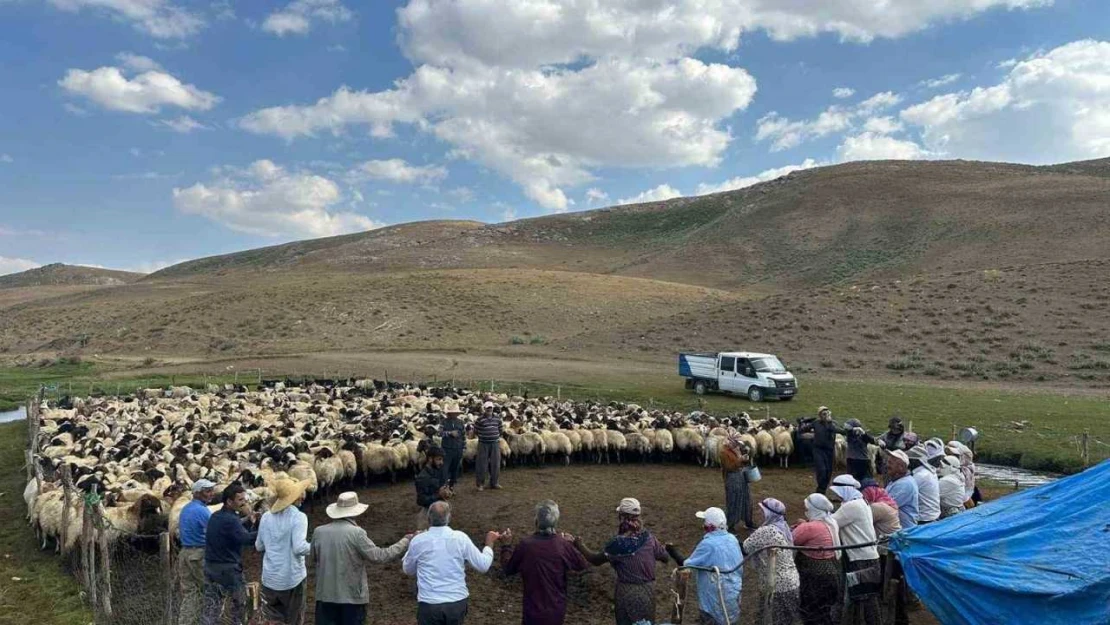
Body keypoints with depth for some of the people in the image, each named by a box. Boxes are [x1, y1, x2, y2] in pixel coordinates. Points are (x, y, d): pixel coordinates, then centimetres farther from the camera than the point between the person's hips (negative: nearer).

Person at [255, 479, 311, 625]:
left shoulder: (266, 517, 0)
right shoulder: (298, 517, -16)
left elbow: (259, 546, 8)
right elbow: (299, 548, -24)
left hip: (270, 577, 4)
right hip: (292, 578, -4)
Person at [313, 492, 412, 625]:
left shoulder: (318, 532, -2)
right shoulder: (356, 533, -16)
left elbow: (314, 558, 13)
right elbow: (377, 556, -16)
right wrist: (406, 541, -8)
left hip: (325, 594, 4)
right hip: (352, 596, -3)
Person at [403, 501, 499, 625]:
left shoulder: (418, 541, -4)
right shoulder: (460, 538, -5)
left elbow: (408, 570, 14)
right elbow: (483, 566, 2)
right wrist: (489, 543, 18)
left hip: (429, 604, -1)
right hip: (458, 602, 1)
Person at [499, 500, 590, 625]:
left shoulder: (525, 545, -17)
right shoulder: (564, 546, -15)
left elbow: (508, 569, 0)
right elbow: (583, 565, 2)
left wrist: (506, 546, 13)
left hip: (533, 612, -1)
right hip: (557, 611, 2)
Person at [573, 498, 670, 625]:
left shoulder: (618, 543, -19)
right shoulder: (648, 537, -9)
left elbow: (596, 560, -9)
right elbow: (665, 557, 4)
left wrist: (580, 545, 2)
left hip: (627, 592, -4)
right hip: (648, 590, 4)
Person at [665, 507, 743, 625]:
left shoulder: (708, 544, -24)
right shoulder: (733, 539, -2)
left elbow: (687, 565, -17)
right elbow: (740, 567, 9)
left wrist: (673, 550, -3)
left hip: (715, 600, -7)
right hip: (733, 597, 7)